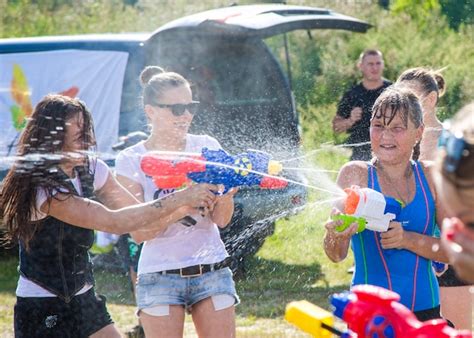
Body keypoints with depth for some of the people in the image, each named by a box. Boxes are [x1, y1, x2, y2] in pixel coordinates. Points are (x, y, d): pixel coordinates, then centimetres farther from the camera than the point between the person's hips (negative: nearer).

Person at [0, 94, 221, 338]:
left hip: (84, 301, 7)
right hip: (41, 312, -7)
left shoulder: (90, 169, 0)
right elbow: (114, 222, -28)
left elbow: (147, 221, 5)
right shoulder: (41, 189, -24)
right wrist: (180, 198, -26)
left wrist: (192, 204, -11)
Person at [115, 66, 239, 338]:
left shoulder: (207, 147, 4)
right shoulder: (131, 161, -2)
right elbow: (138, 232, -8)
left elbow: (221, 221, 1)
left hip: (212, 269, 2)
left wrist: (224, 197, -21)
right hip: (160, 274, -2)